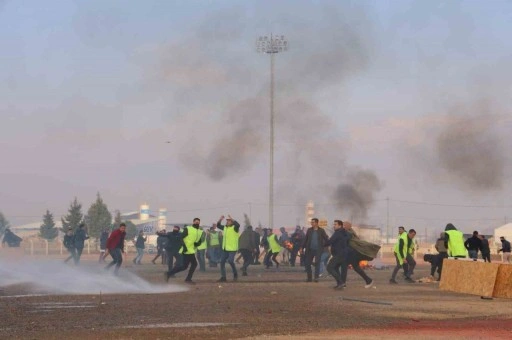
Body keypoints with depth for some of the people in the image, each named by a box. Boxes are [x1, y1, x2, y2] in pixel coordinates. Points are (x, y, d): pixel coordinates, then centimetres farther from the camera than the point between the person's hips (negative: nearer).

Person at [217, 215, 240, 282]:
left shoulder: (234, 228, -10)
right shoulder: (225, 227, 13)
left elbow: (238, 225, -30)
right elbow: (218, 226, 20)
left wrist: (232, 219, -33)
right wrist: (220, 220, 4)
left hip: (232, 249, -8)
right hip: (225, 249, 8)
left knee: (230, 261, -21)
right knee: (222, 262, 4)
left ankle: (235, 274, 1)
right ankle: (223, 277, 10)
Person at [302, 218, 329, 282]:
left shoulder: (321, 231, -1)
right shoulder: (309, 230, 7)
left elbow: (326, 239, -3)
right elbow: (305, 239, 12)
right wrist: (302, 247, 9)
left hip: (318, 250, -3)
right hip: (310, 250, 4)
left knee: (317, 263, -7)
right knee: (307, 263, 2)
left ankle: (316, 277, -1)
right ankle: (309, 277, 12)